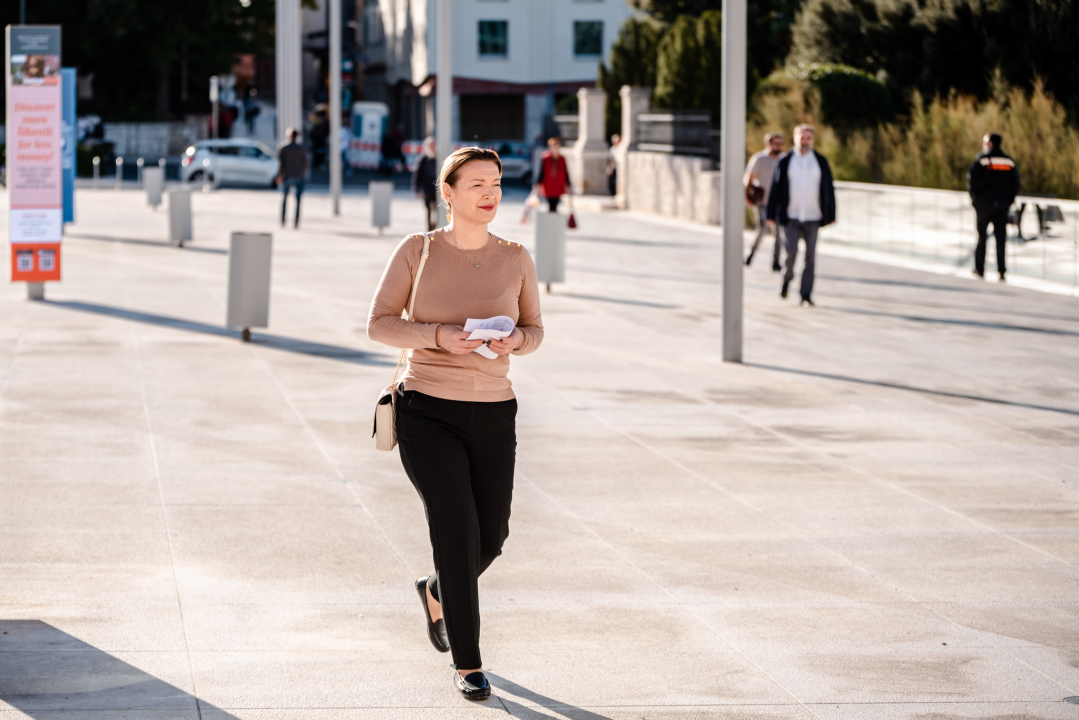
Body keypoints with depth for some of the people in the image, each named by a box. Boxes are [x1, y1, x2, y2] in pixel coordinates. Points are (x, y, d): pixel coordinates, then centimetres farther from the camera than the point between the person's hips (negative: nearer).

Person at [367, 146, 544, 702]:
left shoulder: (515, 259, 1)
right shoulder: (416, 250, -5)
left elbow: (534, 330, 10)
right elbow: (379, 325, -5)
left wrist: (515, 342, -15)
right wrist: (440, 335, -22)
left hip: (491, 416, 3)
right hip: (426, 413, -3)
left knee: (490, 538, 9)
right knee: (457, 528, -17)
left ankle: (437, 593, 45)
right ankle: (467, 663, -3)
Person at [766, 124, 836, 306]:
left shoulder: (821, 161, 5)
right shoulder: (785, 161, 1)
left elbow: (829, 189, 5)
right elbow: (775, 188, 1)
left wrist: (830, 215, 0)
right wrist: (771, 214, -3)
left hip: (812, 217, 1)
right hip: (790, 216, -1)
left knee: (810, 257, 0)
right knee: (791, 253, -11)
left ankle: (806, 296, 5)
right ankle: (787, 279, 20)